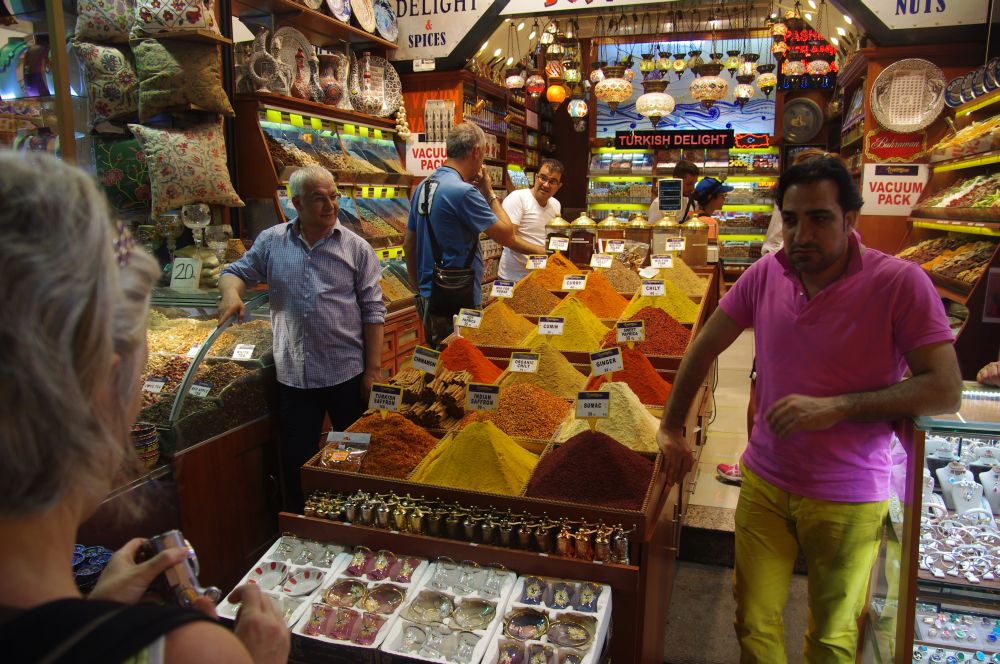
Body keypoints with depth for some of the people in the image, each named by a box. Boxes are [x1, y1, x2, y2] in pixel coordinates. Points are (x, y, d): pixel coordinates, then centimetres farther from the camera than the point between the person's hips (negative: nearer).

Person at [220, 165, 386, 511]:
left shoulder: (356, 248, -2)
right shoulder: (271, 241, 4)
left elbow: (372, 312, -2)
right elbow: (236, 271, 14)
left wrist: (373, 369, -6)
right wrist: (231, 293, -11)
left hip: (348, 374, -1)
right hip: (293, 374, 2)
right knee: (297, 461, 13)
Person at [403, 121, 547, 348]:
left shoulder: (423, 187, 8)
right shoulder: (464, 191, -19)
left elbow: (408, 245, 16)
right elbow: (508, 237, -14)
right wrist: (490, 193, -3)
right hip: (457, 302, -9)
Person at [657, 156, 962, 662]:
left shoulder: (899, 283, -16)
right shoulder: (766, 274, -4)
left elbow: (946, 390, -17)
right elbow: (704, 348, 6)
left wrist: (835, 407, -25)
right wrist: (671, 429, 7)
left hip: (848, 500, -2)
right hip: (764, 483, 3)